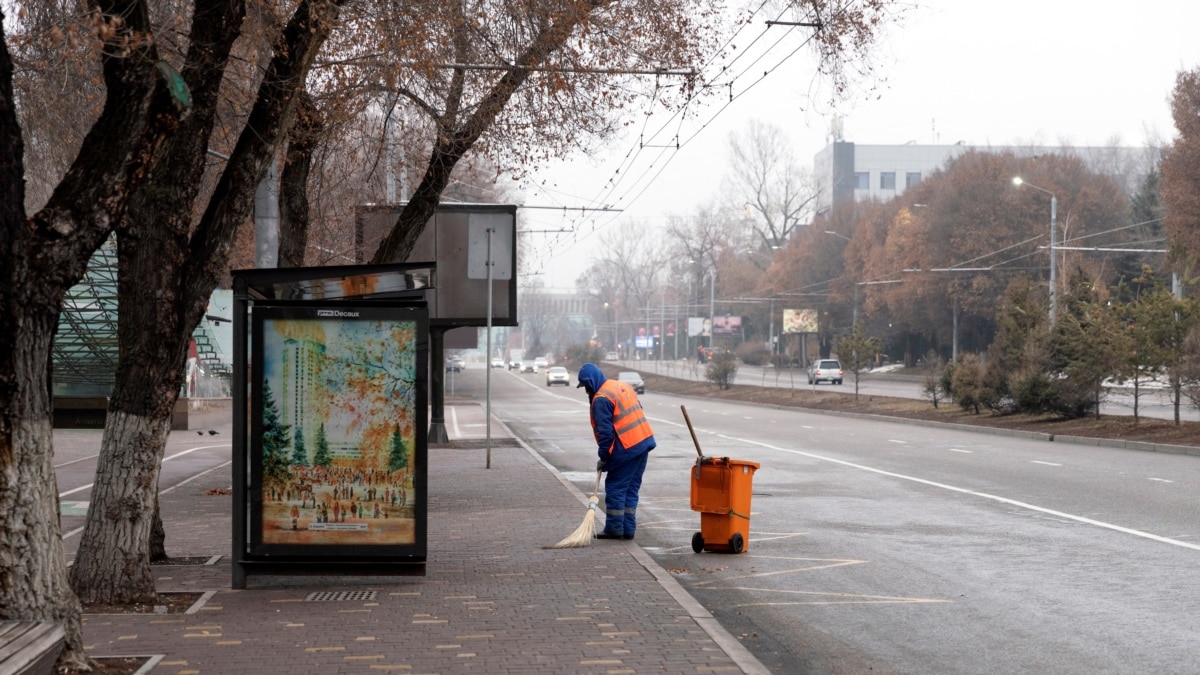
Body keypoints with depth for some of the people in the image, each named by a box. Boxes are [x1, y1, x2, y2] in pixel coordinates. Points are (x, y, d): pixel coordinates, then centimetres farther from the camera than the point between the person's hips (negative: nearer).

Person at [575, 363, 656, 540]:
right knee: (631, 488, 12)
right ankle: (628, 529, 13)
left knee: (615, 487, 1)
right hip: (644, 442, 9)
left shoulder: (601, 399, -13)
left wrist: (603, 458, -5)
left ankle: (614, 528, 3)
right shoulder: (623, 386, 15)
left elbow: (605, 432, -15)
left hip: (626, 449, -9)